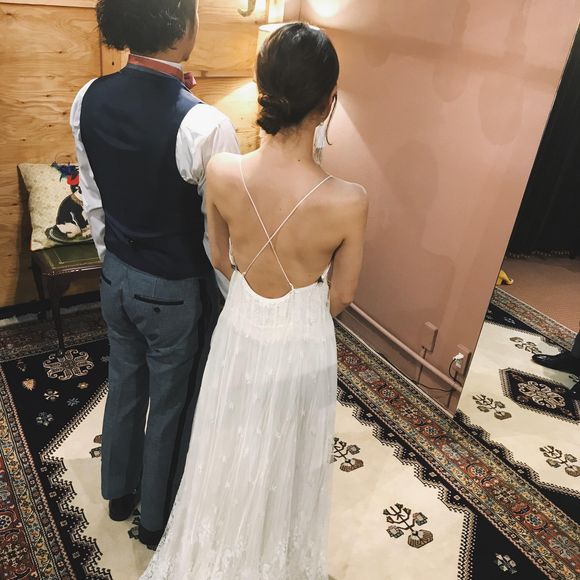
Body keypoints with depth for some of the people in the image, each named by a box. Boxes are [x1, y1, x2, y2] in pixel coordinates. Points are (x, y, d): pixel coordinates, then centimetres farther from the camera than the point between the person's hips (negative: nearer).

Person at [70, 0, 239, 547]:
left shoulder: (88, 100, -8)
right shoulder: (205, 125, -28)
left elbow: (92, 199, 4)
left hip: (117, 277, 6)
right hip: (174, 293, -6)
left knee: (124, 389, 25)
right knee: (170, 408, 16)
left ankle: (118, 493, 50)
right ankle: (157, 519, 41)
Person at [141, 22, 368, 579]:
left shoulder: (221, 173, -21)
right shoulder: (348, 202, -28)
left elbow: (221, 258, -3)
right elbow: (341, 295, -11)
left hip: (240, 334, 3)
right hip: (302, 346, -2)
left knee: (231, 456, 28)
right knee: (286, 464, 25)